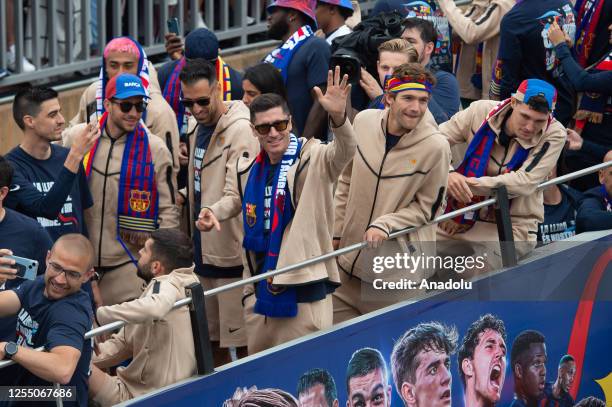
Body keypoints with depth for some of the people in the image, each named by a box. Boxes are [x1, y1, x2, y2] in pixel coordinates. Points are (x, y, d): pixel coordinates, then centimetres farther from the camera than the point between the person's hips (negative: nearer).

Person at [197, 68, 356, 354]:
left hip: (304, 286, -6)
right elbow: (234, 198, 29)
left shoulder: (312, 159, -10)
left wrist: (338, 116, -51)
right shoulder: (247, 168, 9)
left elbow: (343, 152, -31)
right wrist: (213, 212, 7)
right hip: (259, 286, 7)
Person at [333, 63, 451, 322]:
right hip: (349, 257, 4)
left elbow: (427, 208, -6)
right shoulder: (364, 121, -3)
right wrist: (336, 231, 11)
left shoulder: (435, 146, -15)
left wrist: (384, 225, -19)